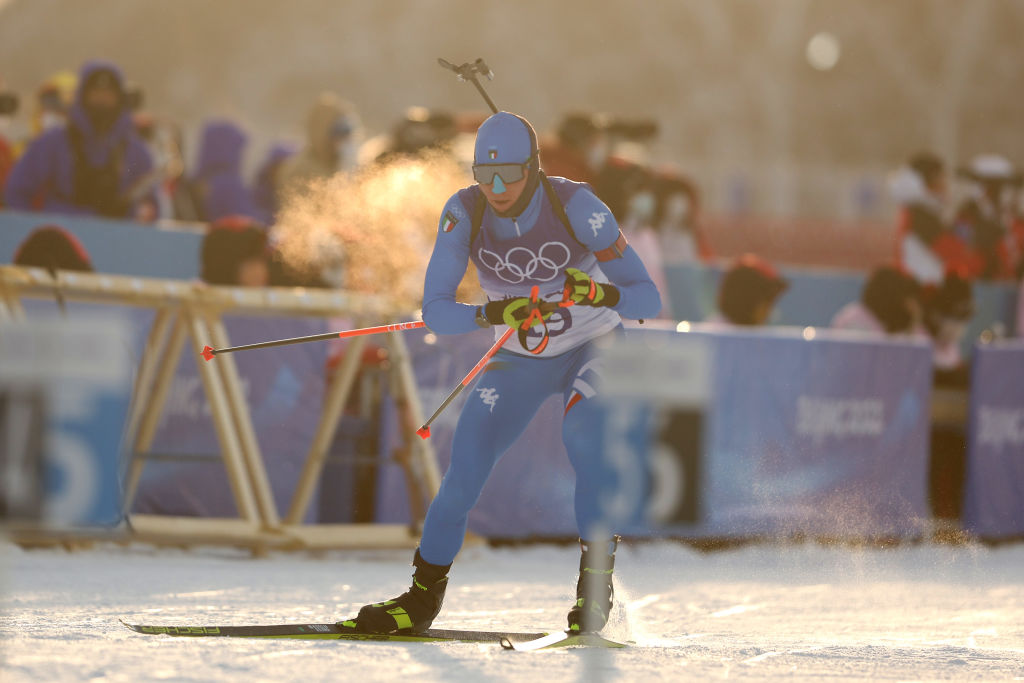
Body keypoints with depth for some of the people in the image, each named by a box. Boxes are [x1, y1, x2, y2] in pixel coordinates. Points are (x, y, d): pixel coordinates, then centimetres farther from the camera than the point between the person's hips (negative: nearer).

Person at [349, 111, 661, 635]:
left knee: (582, 432, -32)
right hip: (520, 360, 3)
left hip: (596, 347, -3)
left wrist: (599, 293, -45)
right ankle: (423, 596, 8)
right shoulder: (464, 213, -20)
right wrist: (491, 314, -41)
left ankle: (596, 578, -21)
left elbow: (648, 298, -24)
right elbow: (434, 311, -22)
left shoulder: (576, 206, -27)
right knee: (465, 469, -10)